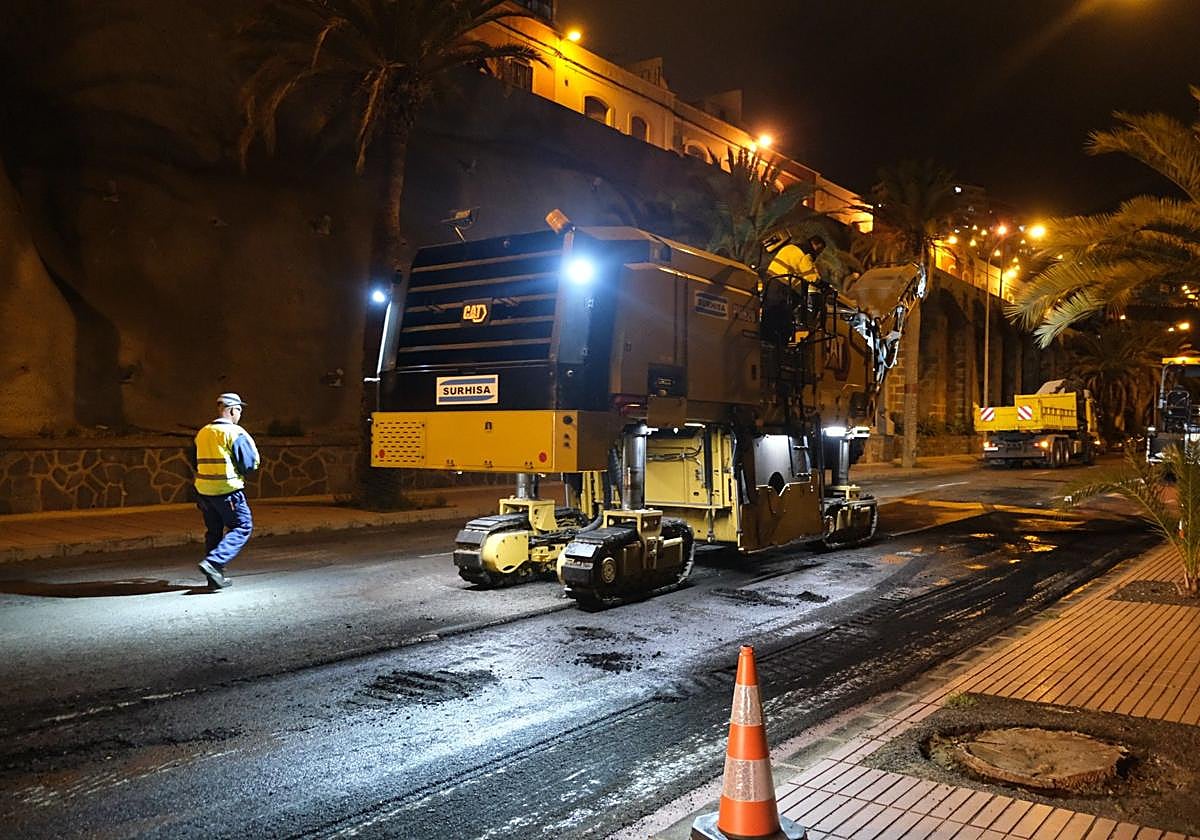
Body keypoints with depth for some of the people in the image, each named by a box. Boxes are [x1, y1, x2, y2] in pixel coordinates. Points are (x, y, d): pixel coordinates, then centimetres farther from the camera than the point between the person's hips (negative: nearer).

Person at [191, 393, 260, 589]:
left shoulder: (202, 433, 11)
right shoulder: (235, 433, -10)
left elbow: (195, 462, 18)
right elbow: (250, 464, -12)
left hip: (204, 490, 7)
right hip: (228, 491, -7)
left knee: (213, 531, 15)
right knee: (242, 527, 1)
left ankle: (215, 576, 17)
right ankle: (213, 562, -14)